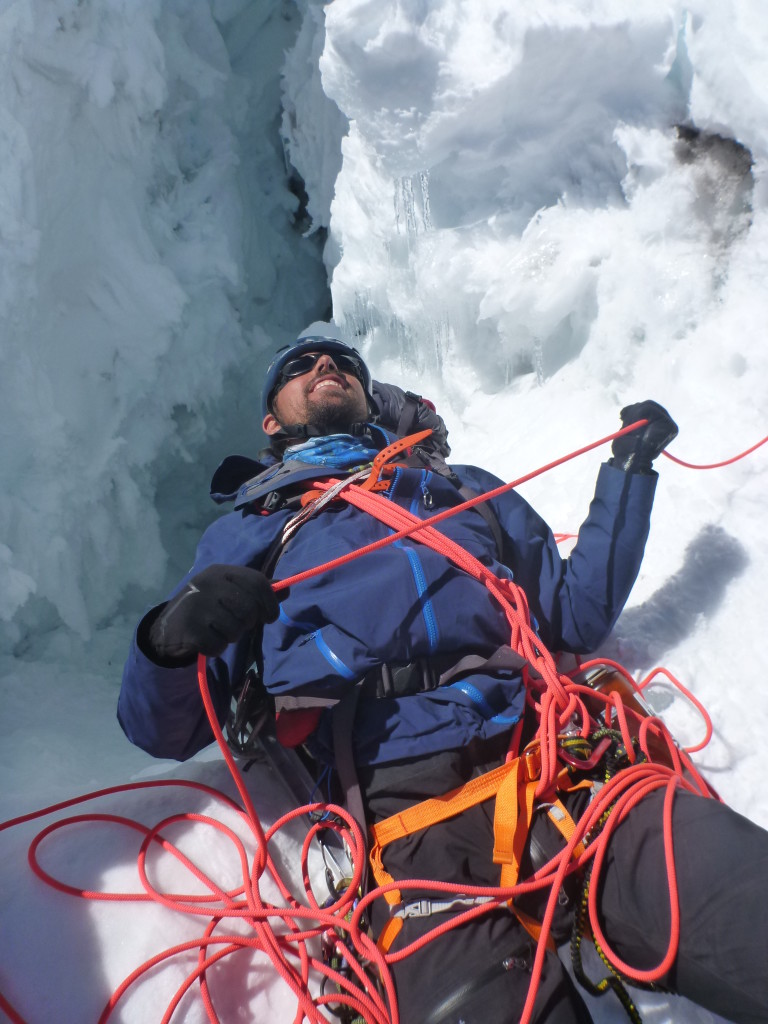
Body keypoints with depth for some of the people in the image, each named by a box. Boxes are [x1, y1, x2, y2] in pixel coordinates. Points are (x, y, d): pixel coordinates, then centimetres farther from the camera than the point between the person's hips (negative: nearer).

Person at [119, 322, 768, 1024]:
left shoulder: (468, 487, 29)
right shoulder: (244, 531, 22)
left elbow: (577, 614, 22)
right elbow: (163, 730, 14)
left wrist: (630, 467, 20)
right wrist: (171, 637, -9)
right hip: (405, 791, -1)